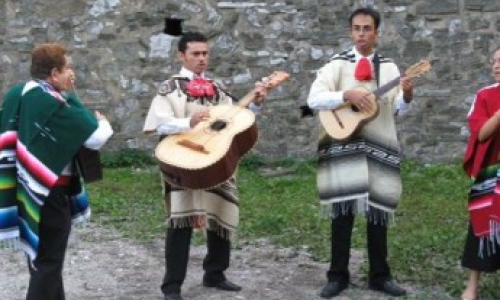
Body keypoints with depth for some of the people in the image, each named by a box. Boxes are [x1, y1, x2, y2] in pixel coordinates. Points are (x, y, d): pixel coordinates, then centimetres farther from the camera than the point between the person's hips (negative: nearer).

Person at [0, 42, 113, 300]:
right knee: (48, 261, 1)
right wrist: (104, 124, -1)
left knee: (41, 255, 21)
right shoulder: (53, 103, -22)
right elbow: (96, 137, -23)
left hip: (28, 188, 9)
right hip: (49, 193, -9)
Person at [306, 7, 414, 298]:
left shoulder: (388, 67, 7)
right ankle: (338, 275, 12)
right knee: (343, 210, 1)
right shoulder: (338, 64, -1)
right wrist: (347, 94, -23)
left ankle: (380, 275, 18)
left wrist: (407, 95, -17)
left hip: (379, 145, 2)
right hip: (343, 145, -2)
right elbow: (314, 99, -12)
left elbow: (398, 109, 4)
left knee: (378, 210, 8)